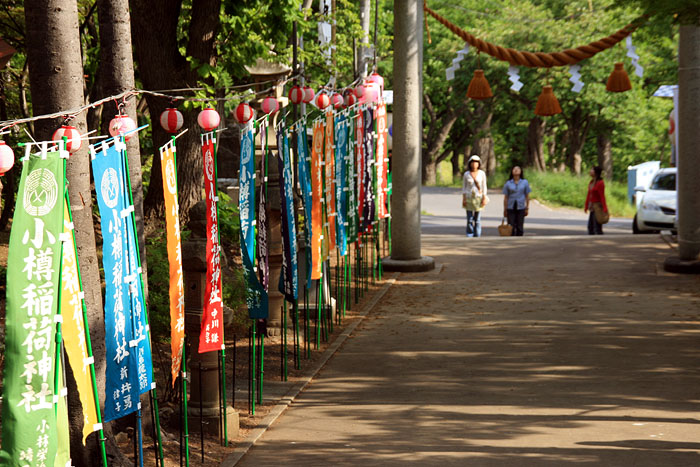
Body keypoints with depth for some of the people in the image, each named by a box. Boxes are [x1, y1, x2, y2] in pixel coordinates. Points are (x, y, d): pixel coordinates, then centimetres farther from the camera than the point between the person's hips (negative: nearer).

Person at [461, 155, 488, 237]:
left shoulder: (482, 173, -1)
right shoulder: (466, 174, 0)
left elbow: (484, 187, 2)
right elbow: (464, 187, 4)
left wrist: (484, 198, -5)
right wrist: (463, 199, -4)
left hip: (478, 198, 0)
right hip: (469, 198, 0)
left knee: (477, 220, 2)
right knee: (469, 219, -5)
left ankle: (477, 237, 7)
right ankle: (469, 237, -1)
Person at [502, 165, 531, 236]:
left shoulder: (525, 182, 5)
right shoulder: (508, 183, 4)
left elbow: (527, 196, 8)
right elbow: (505, 197, 6)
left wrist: (527, 208, 3)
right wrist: (505, 210, 4)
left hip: (521, 208, 0)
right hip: (511, 208, 0)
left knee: (519, 227, 2)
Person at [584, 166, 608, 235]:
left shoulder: (600, 183, -16)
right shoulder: (592, 182, 10)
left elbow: (602, 196, -20)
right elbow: (589, 195, 14)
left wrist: (604, 208, -24)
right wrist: (586, 206, 16)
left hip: (598, 207, -9)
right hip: (592, 207, 9)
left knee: (597, 227, -10)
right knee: (590, 226, 12)